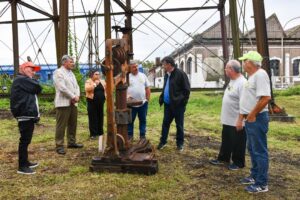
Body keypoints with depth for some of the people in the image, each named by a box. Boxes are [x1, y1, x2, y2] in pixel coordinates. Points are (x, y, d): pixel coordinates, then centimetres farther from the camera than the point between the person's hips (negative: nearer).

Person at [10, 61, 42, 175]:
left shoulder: (25, 80, 22)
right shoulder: (21, 79, -11)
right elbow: (38, 88, -16)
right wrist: (31, 78, 2)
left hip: (28, 115, 10)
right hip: (25, 115, -10)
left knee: (26, 140, 16)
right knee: (24, 140, -5)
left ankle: (25, 162, 27)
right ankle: (22, 166, 2)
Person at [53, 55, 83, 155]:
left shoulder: (71, 73, 19)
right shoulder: (58, 72, -8)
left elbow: (76, 86, 15)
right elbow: (62, 88, -18)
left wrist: (77, 96, -4)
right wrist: (73, 97, -13)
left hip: (73, 103, 8)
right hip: (63, 103, -8)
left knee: (73, 124, 13)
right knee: (61, 125, -5)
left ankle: (71, 142, 24)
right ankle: (59, 145, 1)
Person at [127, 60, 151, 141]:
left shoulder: (143, 75, 7)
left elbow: (147, 88, 8)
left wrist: (147, 99, 3)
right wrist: (127, 96, -20)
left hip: (143, 102, 2)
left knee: (143, 120, 10)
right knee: (130, 120, 7)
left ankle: (142, 135, 22)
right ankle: (130, 135, 21)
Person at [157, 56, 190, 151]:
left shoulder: (180, 74, -14)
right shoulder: (167, 75, 10)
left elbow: (186, 90, -13)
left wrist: (182, 101, -15)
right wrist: (162, 98, 9)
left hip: (178, 105, -7)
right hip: (167, 104, 7)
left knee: (179, 125, 8)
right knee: (165, 123, 14)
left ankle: (180, 143, 23)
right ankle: (163, 141, 27)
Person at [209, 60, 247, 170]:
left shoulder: (242, 83, -22)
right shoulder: (232, 81, 10)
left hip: (237, 121, -10)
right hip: (227, 120, 10)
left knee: (237, 143, 8)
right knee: (226, 141, 21)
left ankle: (238, 162, 24)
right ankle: (223, 158, 36)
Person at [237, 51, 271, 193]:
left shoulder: (260, 75, -16)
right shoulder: (252, 76, 15)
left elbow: (265, 98, -27)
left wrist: (252, 115, -19)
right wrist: (241, 118, 20)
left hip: (257, 119, -10)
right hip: (250, 119, 10)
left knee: (260, 151, -1)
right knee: (252, 149, 18)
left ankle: (262, 184, 10)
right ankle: (255, 176, 32)